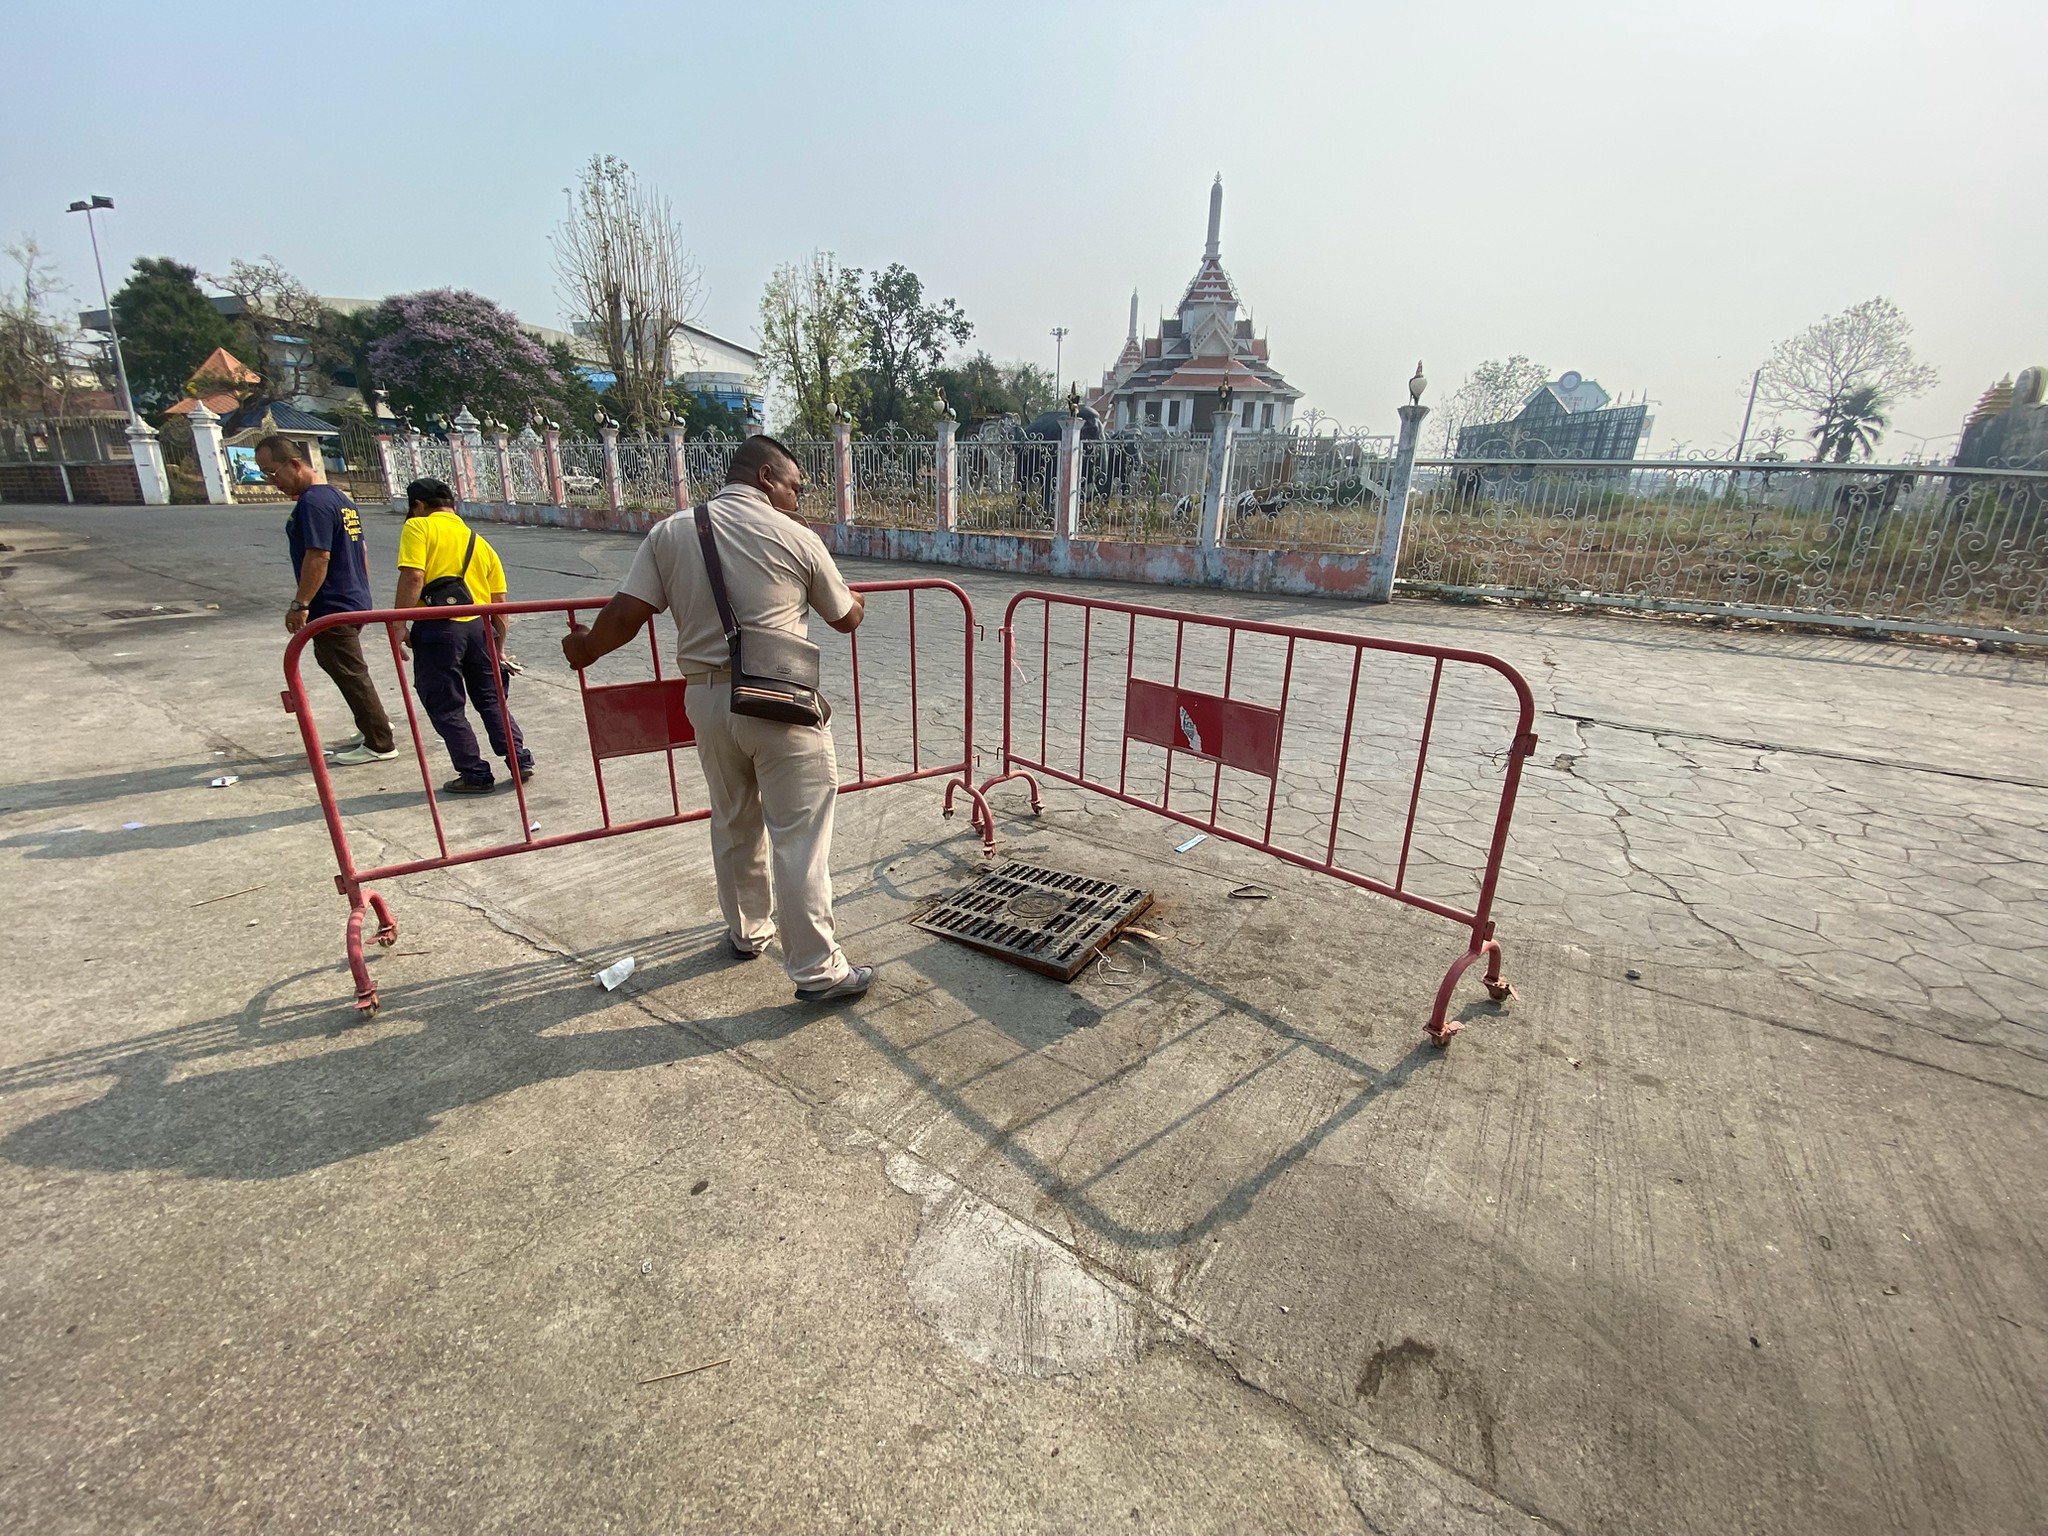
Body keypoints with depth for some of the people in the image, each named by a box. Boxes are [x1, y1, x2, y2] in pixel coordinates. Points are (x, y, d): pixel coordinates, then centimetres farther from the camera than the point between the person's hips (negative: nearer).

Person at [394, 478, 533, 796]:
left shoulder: (418, 527, 2)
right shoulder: (478, 541, 19)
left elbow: (412, 577, -13)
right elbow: (499, 601, 16)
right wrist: (499, 647, 23)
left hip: (439, 627, -5)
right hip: (480, 626, 5)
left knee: (447, 708, 6)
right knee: (492, 700, 17)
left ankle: (475, 775, 10)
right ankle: (520, 760, 11)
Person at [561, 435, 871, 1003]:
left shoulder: (670, 532, 5)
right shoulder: (795, 537, -3)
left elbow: (625, 615, -2)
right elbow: (846, 619, 8)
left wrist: (586, 647, 19)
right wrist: (855, 600, 32)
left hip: (707, 698, 5)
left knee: (733, 826, 21)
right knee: (799, 836, 1)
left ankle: (746, 931, 40)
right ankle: (817, 970, 8)